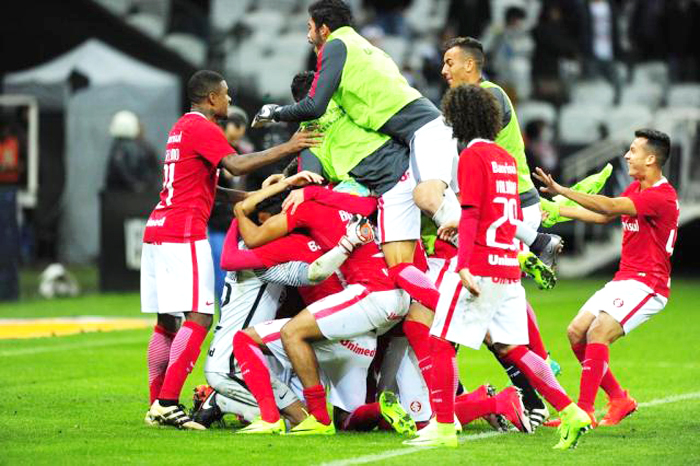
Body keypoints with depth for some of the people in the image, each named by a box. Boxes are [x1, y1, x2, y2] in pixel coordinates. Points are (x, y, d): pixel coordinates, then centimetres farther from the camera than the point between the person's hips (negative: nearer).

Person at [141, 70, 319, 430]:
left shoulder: (181, 127, 23)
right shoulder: (202, 128, -7)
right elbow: (235, 165, -22)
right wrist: (286, 149, -20)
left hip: (157, 230, 10)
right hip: (184, 232, -10)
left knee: (167, 321, 12)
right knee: (198, 317, -13)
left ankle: (157, 406, 12)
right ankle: (167, 403, -21)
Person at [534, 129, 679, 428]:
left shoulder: (661, 197, -19)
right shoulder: (636, 189, 12)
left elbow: (609, 207, -28)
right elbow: (604, 215, 23)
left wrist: (562, 191, -29)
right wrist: (557, 210, 21)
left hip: (647, 285, -10)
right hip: (623, 280, 10)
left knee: (597, 333, -23)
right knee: (576, 332, 4)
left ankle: (584, 411, -21)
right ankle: (619, 399, 13)